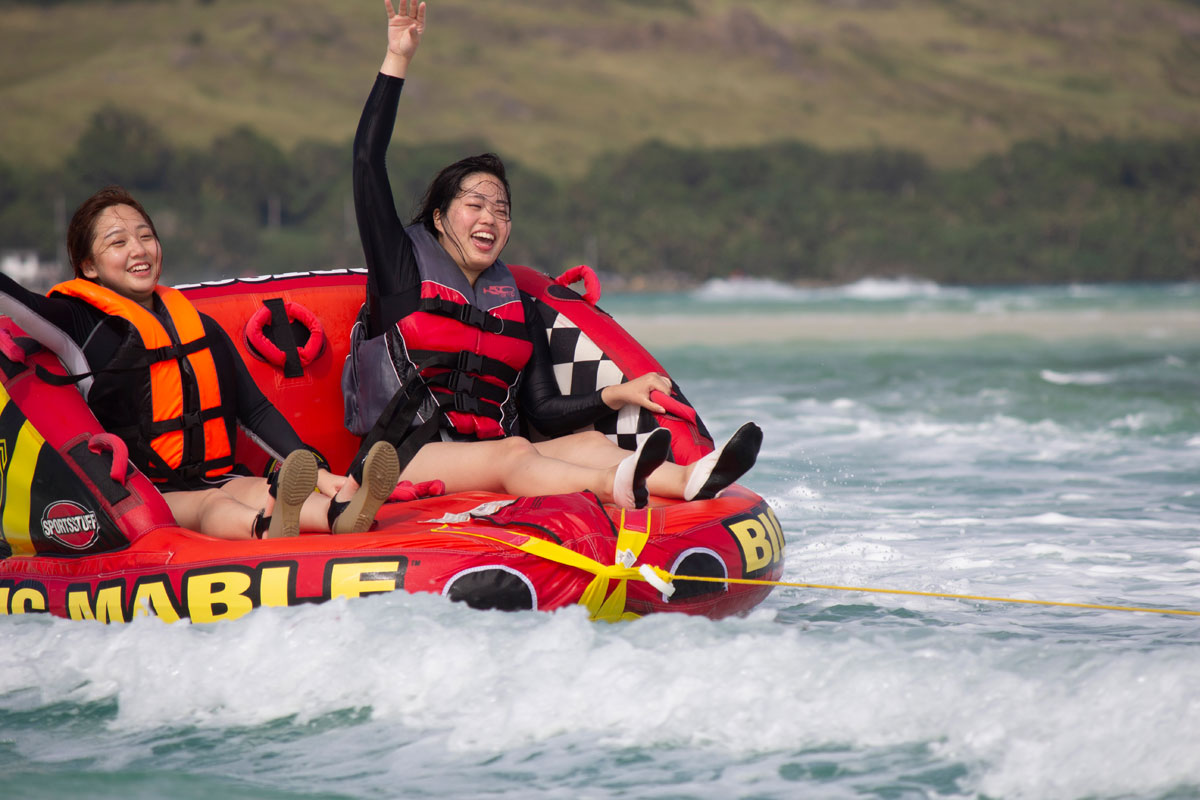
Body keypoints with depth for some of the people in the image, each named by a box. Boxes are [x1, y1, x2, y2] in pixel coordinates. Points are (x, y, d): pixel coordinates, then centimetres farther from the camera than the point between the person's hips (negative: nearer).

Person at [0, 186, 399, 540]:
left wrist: (317, 473, 6)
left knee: (254, 489, -29)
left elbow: (256, 410, 18)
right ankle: (269, 525, -69)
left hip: (216, 478, 4)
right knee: (205, 503, -35)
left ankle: (339, 514, -60)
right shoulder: (81, 320, 5)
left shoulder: (201, 326, 20)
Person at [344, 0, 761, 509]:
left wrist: (618, 394, 3)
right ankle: (614, 486, -64)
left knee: (588, 443, -23)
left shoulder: (516, 305, 23)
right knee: (512, 453, -34)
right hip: (403, 460, -5)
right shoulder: (403, 268, 10)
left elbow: (545, 413, 19)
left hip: (484, 459, 5)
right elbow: (368, 157, 2)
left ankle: (689, 482, -52)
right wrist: (398, 59, 1)